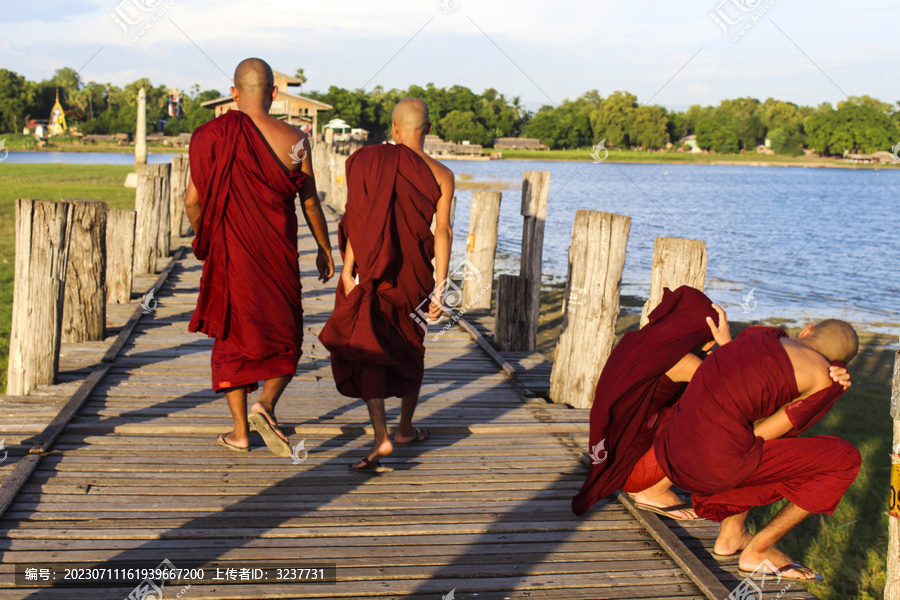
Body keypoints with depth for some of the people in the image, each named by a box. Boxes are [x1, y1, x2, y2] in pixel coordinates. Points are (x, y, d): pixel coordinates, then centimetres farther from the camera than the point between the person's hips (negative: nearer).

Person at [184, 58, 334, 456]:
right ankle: (265, 405, -8)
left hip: (229, 254, 1)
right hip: (278, 257, -1)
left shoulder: (212, 136, -4)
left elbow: (193, 200, -2)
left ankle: (240, 431, 18)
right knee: (284, 339, 16)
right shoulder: (294, 140, -6)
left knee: (232, 337, 14)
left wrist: (204, 241, 16)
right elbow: (310, 203, -1)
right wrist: (324, 249, 13)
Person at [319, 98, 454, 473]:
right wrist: (439, 288, -7)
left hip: (372, 269, -2)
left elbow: (357, 222, -10)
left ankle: (381, 437, -16)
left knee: (366, 349, -1)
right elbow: (442, 232, -8)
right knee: (410, 349, 20)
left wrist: (347, 271, -8)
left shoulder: (370, 161, -6)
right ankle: (406, 428, 33)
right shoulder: (441, 175, -3)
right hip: (414, 273, 2)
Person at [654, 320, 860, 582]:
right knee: (845, 459, 7)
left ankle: (732, 531, 22)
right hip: (717, 465, -8)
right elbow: (760, 434, 0)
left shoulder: (761, 333, 19)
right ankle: (758, 550, 11)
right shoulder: (825, 378, 2)